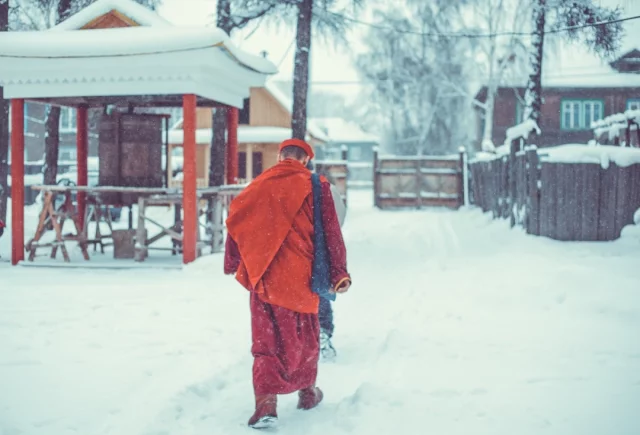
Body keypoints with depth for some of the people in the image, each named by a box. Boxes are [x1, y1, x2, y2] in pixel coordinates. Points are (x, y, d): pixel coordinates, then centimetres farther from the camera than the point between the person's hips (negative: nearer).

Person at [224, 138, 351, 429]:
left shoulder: (258, 186, 6)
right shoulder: (315, 186, -1)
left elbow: (235, 221, 8)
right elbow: (330, 231, -5)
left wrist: (233, 264, 19)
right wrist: (339, 272, -3)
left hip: (262, 277, 1)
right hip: (300, 277, -1)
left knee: (266, 340, 4)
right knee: (304, 336, 18)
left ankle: (266, 402, -11)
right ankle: (307, 392, 33)